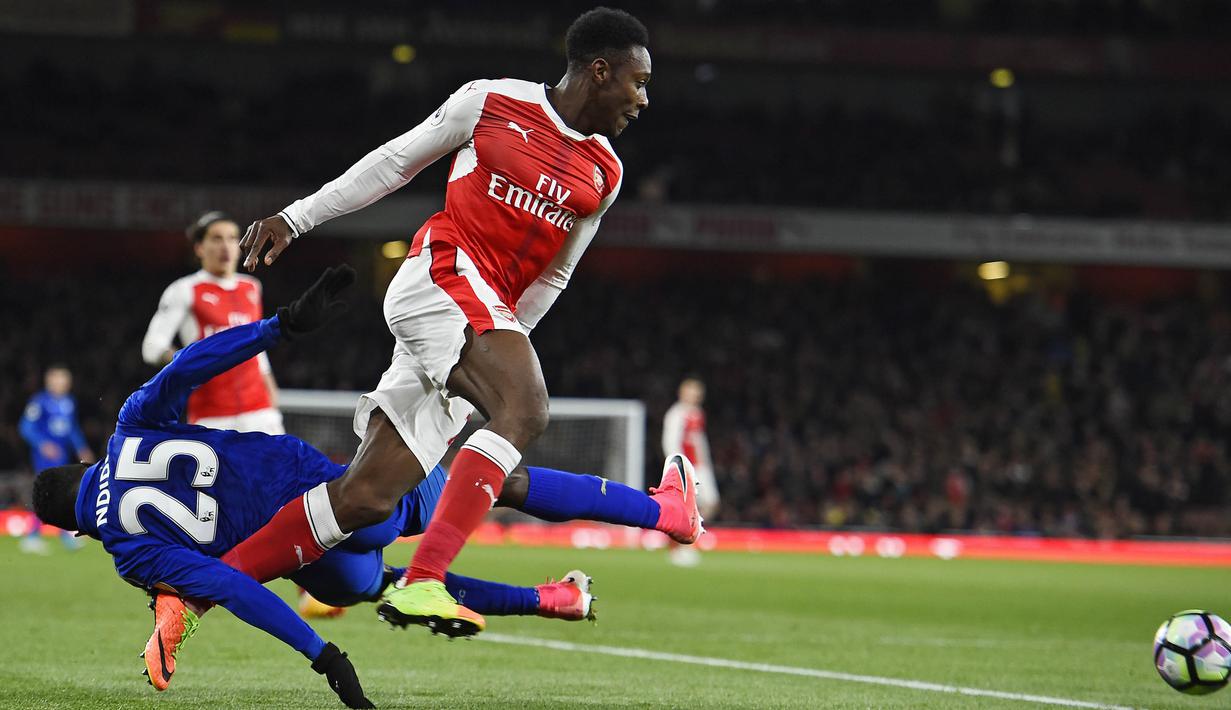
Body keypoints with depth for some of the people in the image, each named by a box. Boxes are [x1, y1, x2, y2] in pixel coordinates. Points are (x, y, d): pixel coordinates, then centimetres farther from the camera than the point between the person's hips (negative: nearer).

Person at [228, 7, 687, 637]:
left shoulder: (604, 175, 16)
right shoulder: (494, 103, 3)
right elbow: (395, 162, 11)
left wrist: (500, 350, 19)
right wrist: (297, 217, 11)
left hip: (490, 313, 6)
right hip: (442, 272, -6)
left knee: (367, 499, -3)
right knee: (526, 408, -33)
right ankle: (421, 582, -44)